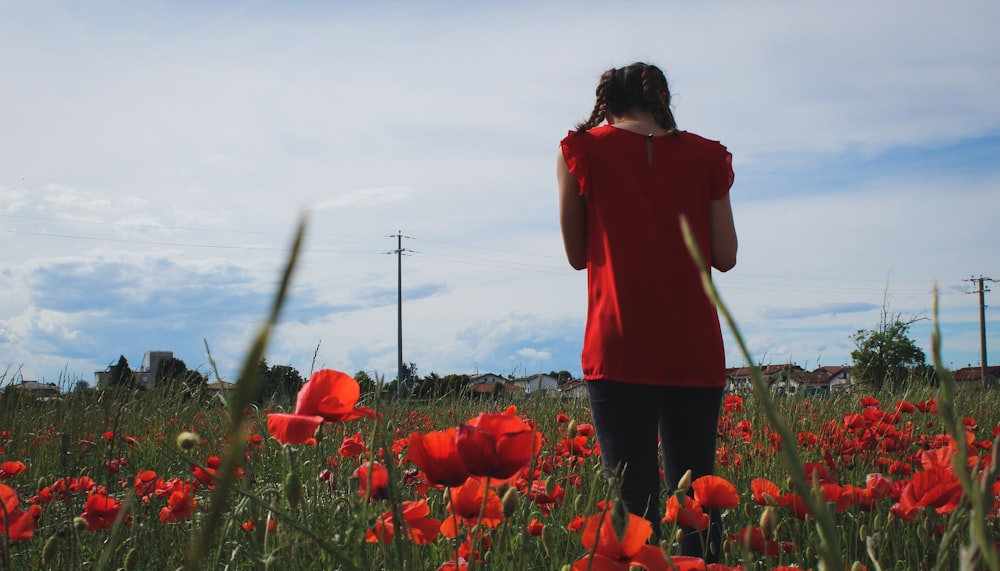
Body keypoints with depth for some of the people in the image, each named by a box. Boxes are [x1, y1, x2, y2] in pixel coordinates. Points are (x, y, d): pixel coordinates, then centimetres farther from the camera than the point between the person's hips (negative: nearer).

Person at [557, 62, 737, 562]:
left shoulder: (582, 151, 5)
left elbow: (577, 255, 11)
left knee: (634, 498, -4)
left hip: (620, 351, -2)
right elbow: (725, 257, 9)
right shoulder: (705, 156, 10)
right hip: (695, 351, 2)